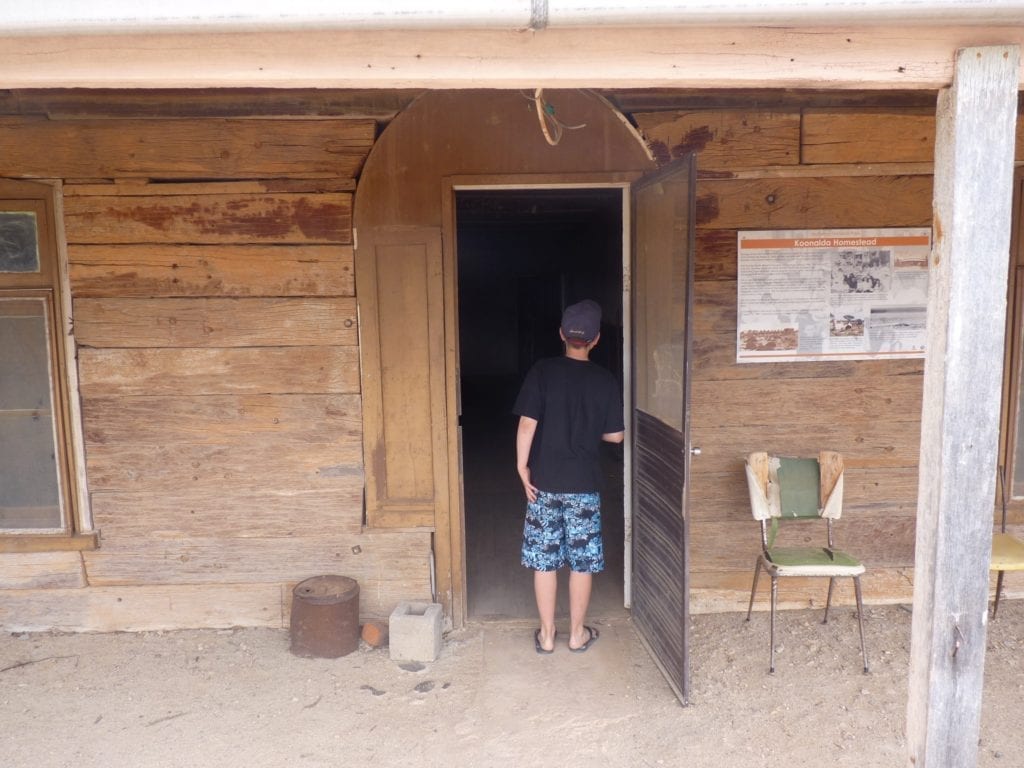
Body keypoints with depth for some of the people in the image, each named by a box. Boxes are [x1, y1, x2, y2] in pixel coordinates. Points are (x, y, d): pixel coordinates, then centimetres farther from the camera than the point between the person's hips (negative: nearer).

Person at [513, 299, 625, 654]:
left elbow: (527, 423, -12)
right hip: (584, 483, 0)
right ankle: (578, 633, 23)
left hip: (545, 481, 0)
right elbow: (616, 435, 1)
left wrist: (522, 467, -3)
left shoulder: (542, 371, -8)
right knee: (582, 560, 13)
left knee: (544, 559, 10)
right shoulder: (605, 380, -4)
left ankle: (546, 634, 19)